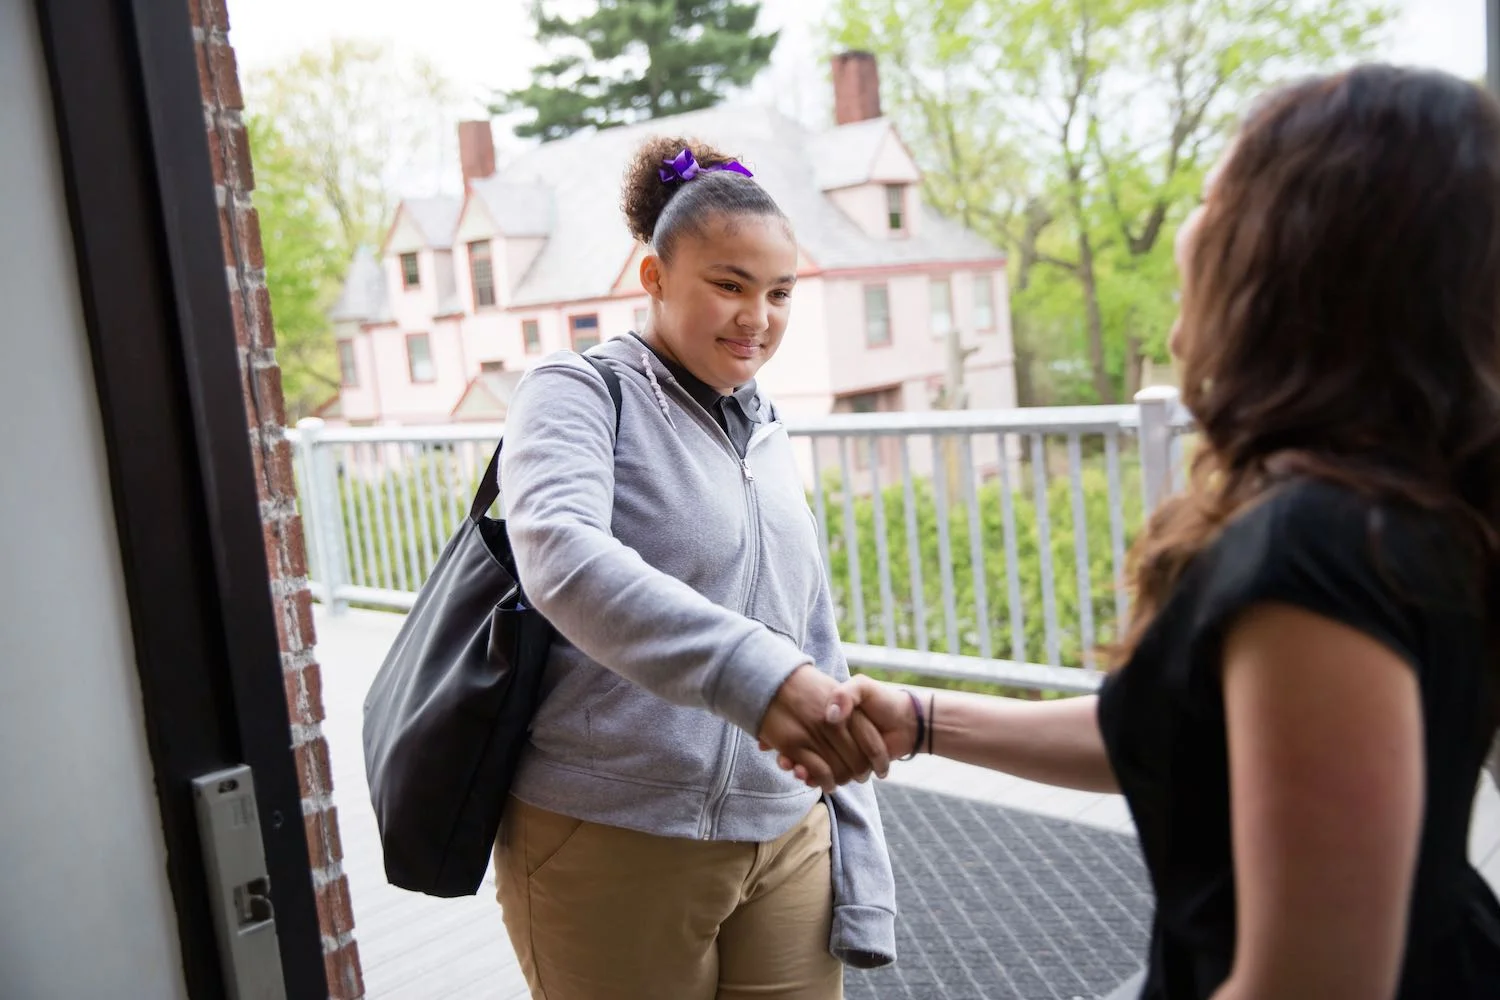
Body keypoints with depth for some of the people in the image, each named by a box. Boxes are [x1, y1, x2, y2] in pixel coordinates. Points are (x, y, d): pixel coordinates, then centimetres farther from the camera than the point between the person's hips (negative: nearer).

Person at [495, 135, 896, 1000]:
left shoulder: (769, 434, 12)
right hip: (612, 842, -5)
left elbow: (819, 651, 13)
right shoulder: (581, 393, -6)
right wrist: (753, 672, -40)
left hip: (785, 839, 5)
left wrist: (861, 866, 10)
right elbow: (562, 557, -27)